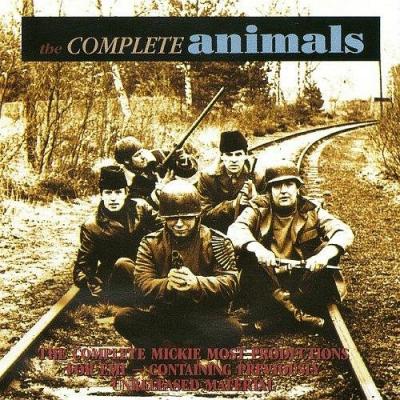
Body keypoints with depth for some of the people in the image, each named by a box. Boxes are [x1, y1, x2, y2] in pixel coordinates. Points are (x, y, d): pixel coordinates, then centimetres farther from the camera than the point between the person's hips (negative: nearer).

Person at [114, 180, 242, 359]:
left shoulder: (217, 242, -1)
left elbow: (229, 284, -12)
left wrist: (196, 283, -32)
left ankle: (161, 345, -19)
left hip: (205, 317, -1)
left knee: (232, 330, -33)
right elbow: (143, 285, -9)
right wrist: (167, 284, -32)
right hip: (162, 316, 2)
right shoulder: (151, 243, 3)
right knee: (123, 319, -24)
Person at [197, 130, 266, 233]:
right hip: (218, 234, 0)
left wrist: (255, 199, -21)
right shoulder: (207, 177, 1)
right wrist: (233, 204, -17)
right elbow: (205, 215, -3)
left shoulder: (257, 174, 1)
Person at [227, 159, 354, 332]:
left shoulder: (311, 211, 0)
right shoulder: (259, 209, -3)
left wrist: (325, 254, -35)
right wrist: (257, 248, -43)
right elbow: (235, 229, -22)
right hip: (266, 284, -1)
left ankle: (276, 313, -22)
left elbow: (344, 232, -14)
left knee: (329, 249, -22)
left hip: (303, 281, 1)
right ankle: (296, 311, -28)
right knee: (248, 254, -26)